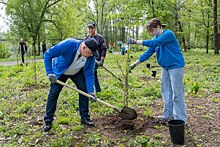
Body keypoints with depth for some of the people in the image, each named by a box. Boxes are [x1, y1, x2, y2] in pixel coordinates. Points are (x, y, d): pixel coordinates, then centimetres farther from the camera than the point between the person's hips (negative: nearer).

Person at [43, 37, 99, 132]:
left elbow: (89, 73, -18)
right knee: (53, 94, -4)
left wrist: (90, 91, -27)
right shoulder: (69, 44, -39)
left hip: (77, 73, 3)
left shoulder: (91, 57, -26)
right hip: (60, 72, -3)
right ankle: (48, 121, 9)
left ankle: (85, 118, 6)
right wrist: (49, 72, -33)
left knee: (84, 90, -7)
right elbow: (48, 54, -31)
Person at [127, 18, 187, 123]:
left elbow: (154, 43, -27)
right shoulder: (156, 38, 8)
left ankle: (180, 119, 4)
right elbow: (148, 53, 4)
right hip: (165, 67, 9)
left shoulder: (168, 34, -16)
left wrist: (136, 42, -27)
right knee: (166, 91, 13)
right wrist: (135, 63, -3)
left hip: (176, 66, -9)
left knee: (177, 93, -5)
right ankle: (168, 115, 24)